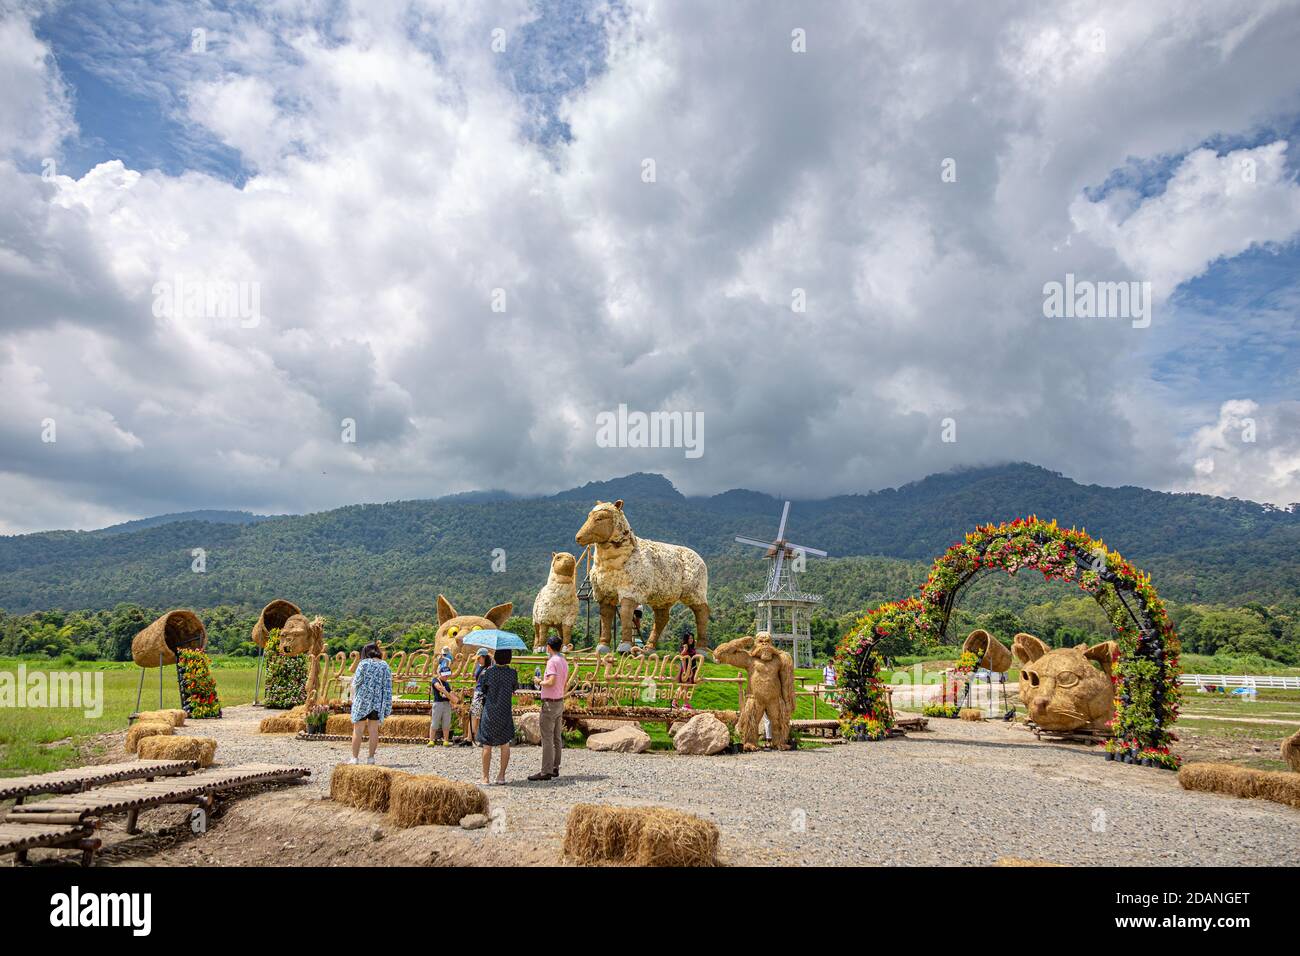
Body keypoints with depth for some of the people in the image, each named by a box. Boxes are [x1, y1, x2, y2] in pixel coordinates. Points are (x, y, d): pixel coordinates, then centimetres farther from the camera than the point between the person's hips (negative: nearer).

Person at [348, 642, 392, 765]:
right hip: (377, 702, 3)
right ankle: (371, 757, 10)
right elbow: (387, 687, 2)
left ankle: (355, 758, 4)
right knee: (373, 729, 8)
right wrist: (387, 706, 5)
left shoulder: (364, 663, -6)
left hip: (362, 701, -3)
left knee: (358, 730, 4)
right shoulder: (385, 665, 3)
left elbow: (356, 682, -7)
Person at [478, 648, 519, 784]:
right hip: (505, 713, 1)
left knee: (487, 746, 7)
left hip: (489, 713, -1)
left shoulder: (488, 672, -11)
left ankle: (485, 777, 10)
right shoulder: (512, 673, -6)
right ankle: (501, 776, 13)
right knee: (505, 745, 12)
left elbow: (480, 685, 4)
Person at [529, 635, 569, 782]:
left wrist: (541, 682, -10)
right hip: (560, 701, 9)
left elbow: (551, 681, -27)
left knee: (547, 738, -7)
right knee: (557, 738, 12)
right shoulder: (564, 661, 12)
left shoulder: (552, 661, -16)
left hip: (550, 703, -9)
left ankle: (546, 771, -7)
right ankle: (555, 768, 18)